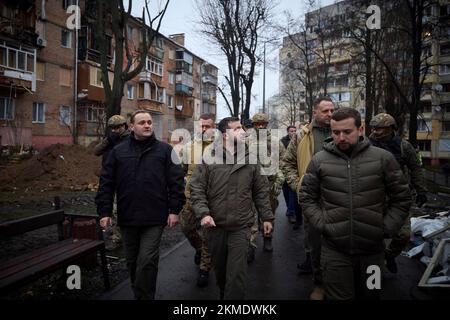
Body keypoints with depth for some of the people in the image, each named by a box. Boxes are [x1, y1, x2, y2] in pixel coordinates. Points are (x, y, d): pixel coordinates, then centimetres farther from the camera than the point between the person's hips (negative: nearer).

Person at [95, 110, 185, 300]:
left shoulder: (165, 150, 1)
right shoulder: (118, 151, 6)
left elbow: (176, 181, -2)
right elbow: (106, 183, 5)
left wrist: (175, 210, -7)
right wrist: (104, 212, -1)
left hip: (154, 218, -3)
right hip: (127, 217, 3)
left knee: (147, 262, -4)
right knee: (133, 262, 16)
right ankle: (138, 294, 35)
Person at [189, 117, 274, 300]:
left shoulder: (251, 159, 1)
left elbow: (261, 191, 7)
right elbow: (196, 189, -5)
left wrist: (267, 217, 6)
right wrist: (203, 213, -17)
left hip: (240, 227, 0)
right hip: (214, 226, 1)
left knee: (237, 274, -1)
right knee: (220, 270, 19)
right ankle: (223, 294, 46)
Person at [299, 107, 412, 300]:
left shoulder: (383, 158, -3)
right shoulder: (319, 160, -2)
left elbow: (401, 198, 4)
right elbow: (307, 198, 4)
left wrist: (386, 228, -3)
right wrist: (322, 225, -6)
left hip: (373, 250, 2)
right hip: (334, 250, -1)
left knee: (370, 295, 22)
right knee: (339, 296, 8)